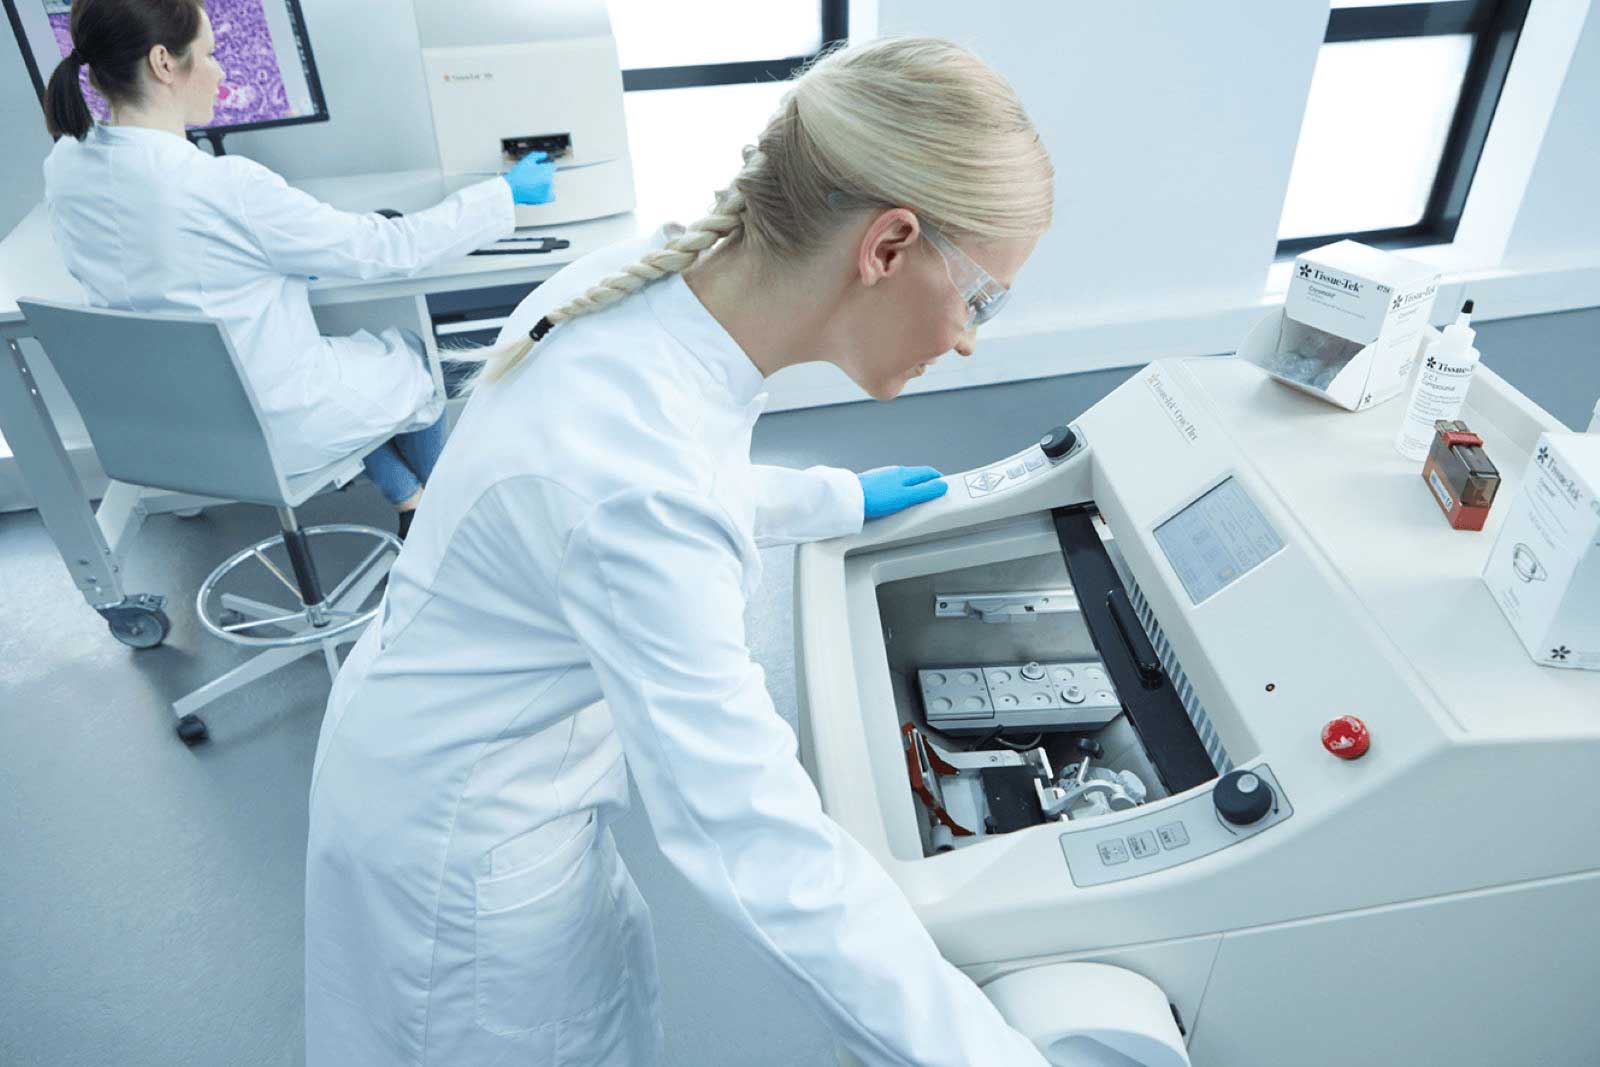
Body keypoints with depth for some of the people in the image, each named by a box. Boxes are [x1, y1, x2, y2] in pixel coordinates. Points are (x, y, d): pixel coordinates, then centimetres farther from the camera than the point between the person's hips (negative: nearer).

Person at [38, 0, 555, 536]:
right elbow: (391, 250, -22)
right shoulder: (224, 187, -30)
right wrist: (506, 192, -11)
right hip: (274, 430, -6)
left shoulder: (64, 168, -8)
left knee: (341, 339, 30)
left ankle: (410, 505, 37)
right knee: (414, 355, 21)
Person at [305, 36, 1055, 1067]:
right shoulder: (641, 487, -39)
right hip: (464, 837, -7)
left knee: (607, 975, 28)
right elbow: (764, 851, -36)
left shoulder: (649, 279, -13)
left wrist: (841, 499, 17)